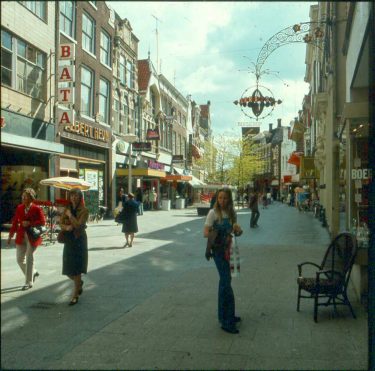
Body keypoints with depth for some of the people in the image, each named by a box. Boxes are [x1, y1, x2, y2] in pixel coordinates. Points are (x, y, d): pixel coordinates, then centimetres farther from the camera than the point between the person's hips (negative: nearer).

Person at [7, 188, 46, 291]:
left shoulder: (36, 209, -9)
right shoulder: (19, 208, 5)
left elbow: (43, 222, -12)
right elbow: (15, 222, 9)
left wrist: (29, 223, -20)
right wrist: (11, 235, 9)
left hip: (32, 237, -5)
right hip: (21, 237, 5)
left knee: (29, 258, 0)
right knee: (20, 259, 8)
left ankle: (29, 282, 12)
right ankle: (33, 272, 33)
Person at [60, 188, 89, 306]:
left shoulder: (84, 210, -7)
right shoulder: (67, 209, 9)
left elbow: (79, 224, -18)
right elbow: (61, 223, 4)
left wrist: (70, 215, -11)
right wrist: (66, 227, -16)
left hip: (79, 240, -5)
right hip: (68, 240, 5)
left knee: (76, 269, -4)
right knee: (68, 270, 8)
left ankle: (75, 295, 7)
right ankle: (79, 283, 38)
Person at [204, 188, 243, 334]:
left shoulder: (232, 213, 7)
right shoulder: (213, 213, -9)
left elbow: (236, 229, 13)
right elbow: (205, 233, -10)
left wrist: (238, 230, -10)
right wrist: (215, 235, -29)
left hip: (229, 249, 6)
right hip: (218, 250, -6)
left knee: (224, 281, 15)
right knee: (226, 282, -10)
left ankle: (224, 315, 29)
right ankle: (227, 321, -4)